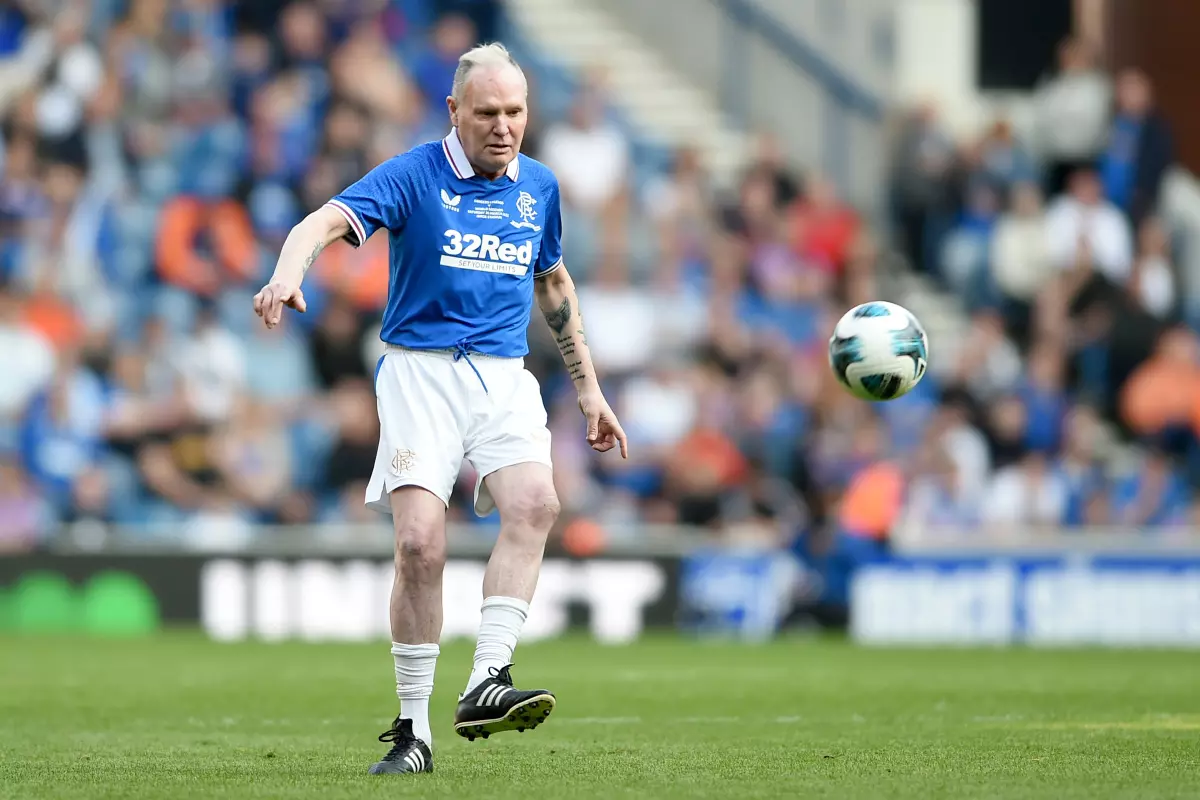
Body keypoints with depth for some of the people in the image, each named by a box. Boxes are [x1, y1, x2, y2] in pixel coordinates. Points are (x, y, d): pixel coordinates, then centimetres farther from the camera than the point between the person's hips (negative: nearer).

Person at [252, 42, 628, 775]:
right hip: (421, 373, -3)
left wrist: (589, 388, 26)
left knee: (535, 501, -26)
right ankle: (414, 729, -4)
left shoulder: (539, 186, 12)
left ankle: (487, 683, -29)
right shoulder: (412, 176, -4)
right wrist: (288, 274, -41)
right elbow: (326, 222, -19)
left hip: (505, 376, 3)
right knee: (420, 542, -16)